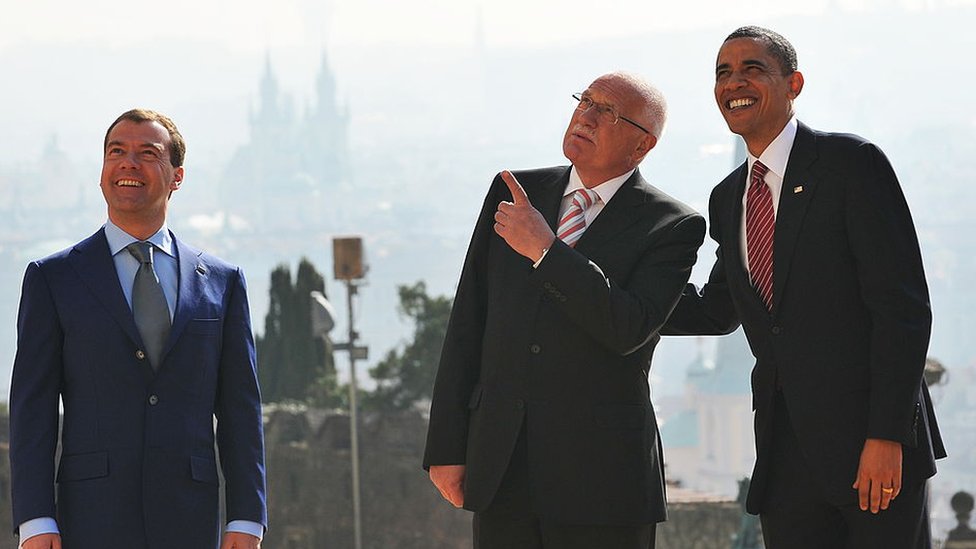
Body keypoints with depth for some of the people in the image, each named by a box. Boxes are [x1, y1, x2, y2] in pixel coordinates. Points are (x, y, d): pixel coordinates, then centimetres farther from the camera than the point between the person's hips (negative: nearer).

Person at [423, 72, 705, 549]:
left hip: (599, 477, -3)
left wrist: (544, 249, -19)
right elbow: (467, 325, 10)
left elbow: (628, 329, -17)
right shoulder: (513, 193, 11)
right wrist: (446, 447, 5)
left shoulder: (672, 227, -1)